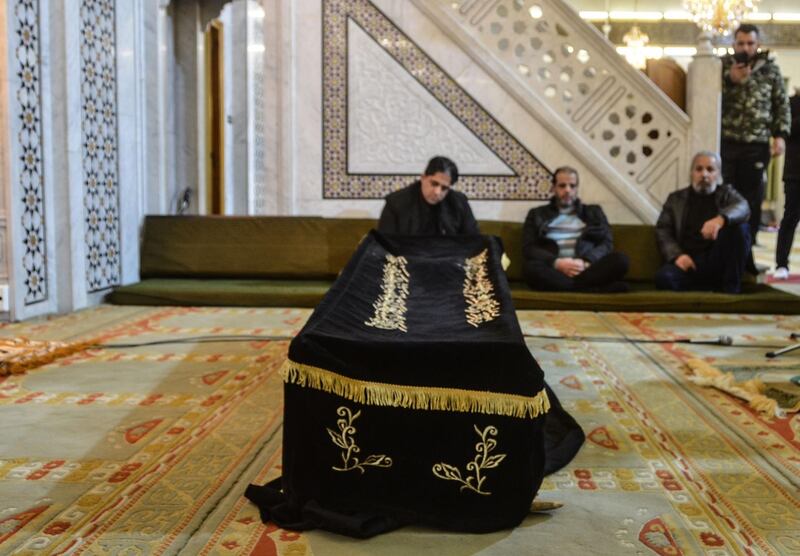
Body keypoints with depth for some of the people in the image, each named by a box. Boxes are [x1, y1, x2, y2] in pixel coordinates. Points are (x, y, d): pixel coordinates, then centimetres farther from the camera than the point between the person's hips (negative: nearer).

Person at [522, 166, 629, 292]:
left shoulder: (594, 212, 23)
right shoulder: (537, 214, 19)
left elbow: (607, 244, 10)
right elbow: (528, 249, 6)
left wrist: (586, 262, -12)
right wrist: (557, 263, -13)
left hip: (587, 270, 1)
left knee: (620, 259, -26)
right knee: (531, 267, -36)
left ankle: (565, 288, -35)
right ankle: (600, 290, -38)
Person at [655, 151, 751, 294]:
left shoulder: (727, 193, 15)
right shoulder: (676, 198, 18)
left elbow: (743, 208, -8)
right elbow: (662, 230, 8)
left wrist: (721, 219, -32)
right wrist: (677, 255, -13)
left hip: (718, 262, 1)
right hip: (690, 262, 0)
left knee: (740, 227, -26)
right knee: (663, 277, -32)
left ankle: (731, 290, -18)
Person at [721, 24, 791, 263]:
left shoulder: (770, 69, 9)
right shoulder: (722, 66, 7)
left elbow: (782, 104, 10)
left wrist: (780, 135, -1)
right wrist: (730, 80, -13)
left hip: (757, 145, 1)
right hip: (725, 144, -1)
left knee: (752, 202, 4)